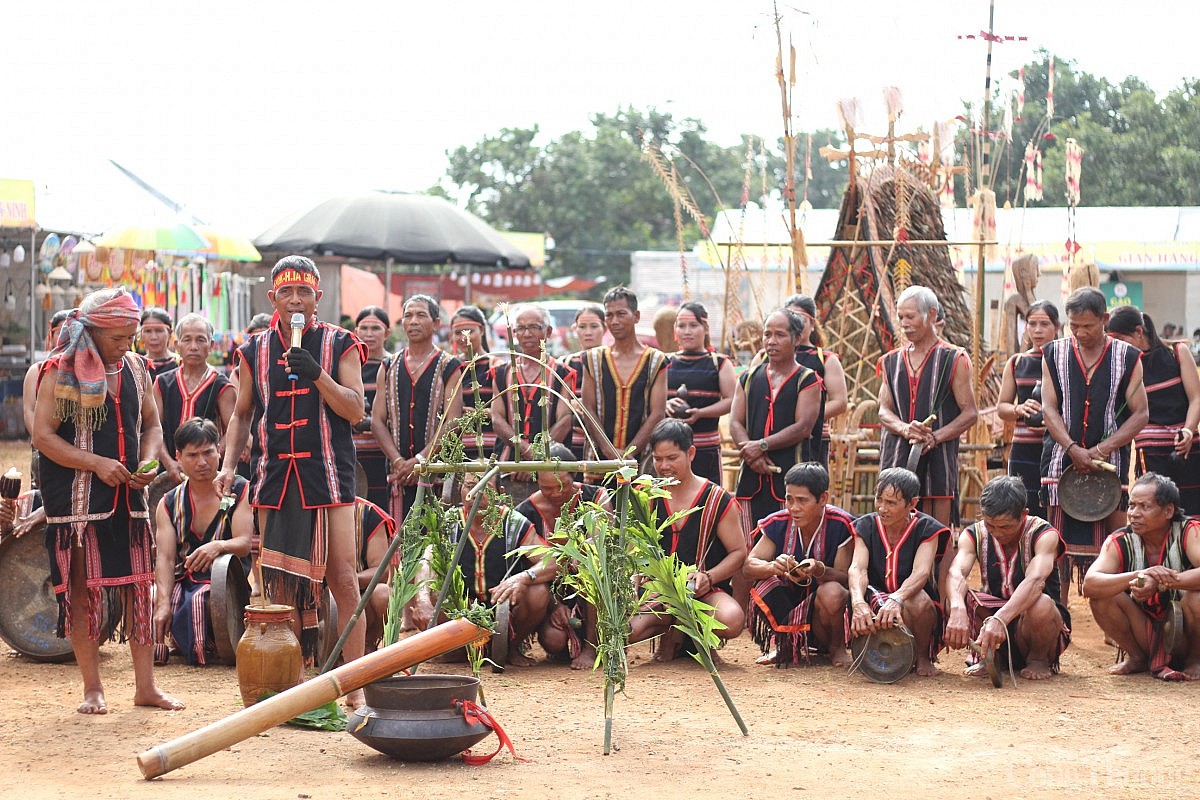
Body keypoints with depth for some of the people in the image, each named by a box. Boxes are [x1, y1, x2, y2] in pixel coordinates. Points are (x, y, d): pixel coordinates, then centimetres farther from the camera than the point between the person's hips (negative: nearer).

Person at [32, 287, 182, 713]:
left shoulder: (135, 369, 9)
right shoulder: (60, 372, -7)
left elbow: (151, 425, 18)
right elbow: (43, 436, -11)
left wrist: (147, 462, -3)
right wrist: (97, 464, -19)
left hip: (127, 497, 5)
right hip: (76, 498, -5)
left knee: (139, 588, 3)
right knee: (82, 589, 0)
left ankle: (145, 686, 9)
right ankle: (92, 689, 8)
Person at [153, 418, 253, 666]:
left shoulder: (240, 490, 4)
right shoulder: (169, 503, 12)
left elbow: (246, 543, -9)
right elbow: (165, 558, -2)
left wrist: (218, 546, -34)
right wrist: (163, 603, -20)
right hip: (183, 582, 4)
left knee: (198, 602, -36)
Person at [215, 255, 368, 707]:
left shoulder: (340, 344, 3)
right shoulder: (255, 351, 11)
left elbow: (355, 410, -4)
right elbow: (242, 415, 18)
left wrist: (317, 374, -17)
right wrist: (228, 464, 4)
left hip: (328, 474, -3)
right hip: (275, 476, 3)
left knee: (342, 575, -7)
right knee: (279, 581, 4)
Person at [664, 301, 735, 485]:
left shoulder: (719, 363, 5)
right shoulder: (666, 363, 12)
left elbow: (731, 400, -3)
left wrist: (699, 413, -16)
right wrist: (666, 405, -12)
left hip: (706, 447, -2)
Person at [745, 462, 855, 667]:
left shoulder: (840, 526, -14)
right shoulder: (778, 524, -6)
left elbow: (845, 577, -15)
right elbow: (749, 566, -10)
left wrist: (819, 570, -37)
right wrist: (773, 567, -33)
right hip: (789, 602, 2)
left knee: (831, 593, -34)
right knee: (766, 587, -27)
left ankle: (836, 647, -1)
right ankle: (783, 645, 3)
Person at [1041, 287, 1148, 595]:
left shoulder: (1127, 358, 4)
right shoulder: (1054, 354, 8)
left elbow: (1140, 414, 0)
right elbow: (1049, 408, 2)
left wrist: (1102, 449, -12)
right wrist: (1073, 449, -14)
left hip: (1110, 465, -1)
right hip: (1061, 462, 1)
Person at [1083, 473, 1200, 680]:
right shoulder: (1121, 541, -9)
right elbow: (1089, 585, -25)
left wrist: (1161, 582, -43)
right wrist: (1138, 575, -40)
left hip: (1183, 632, -2)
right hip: (1144, 630, 2)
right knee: (1101, 597, -20)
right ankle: (1137, 658, 4)